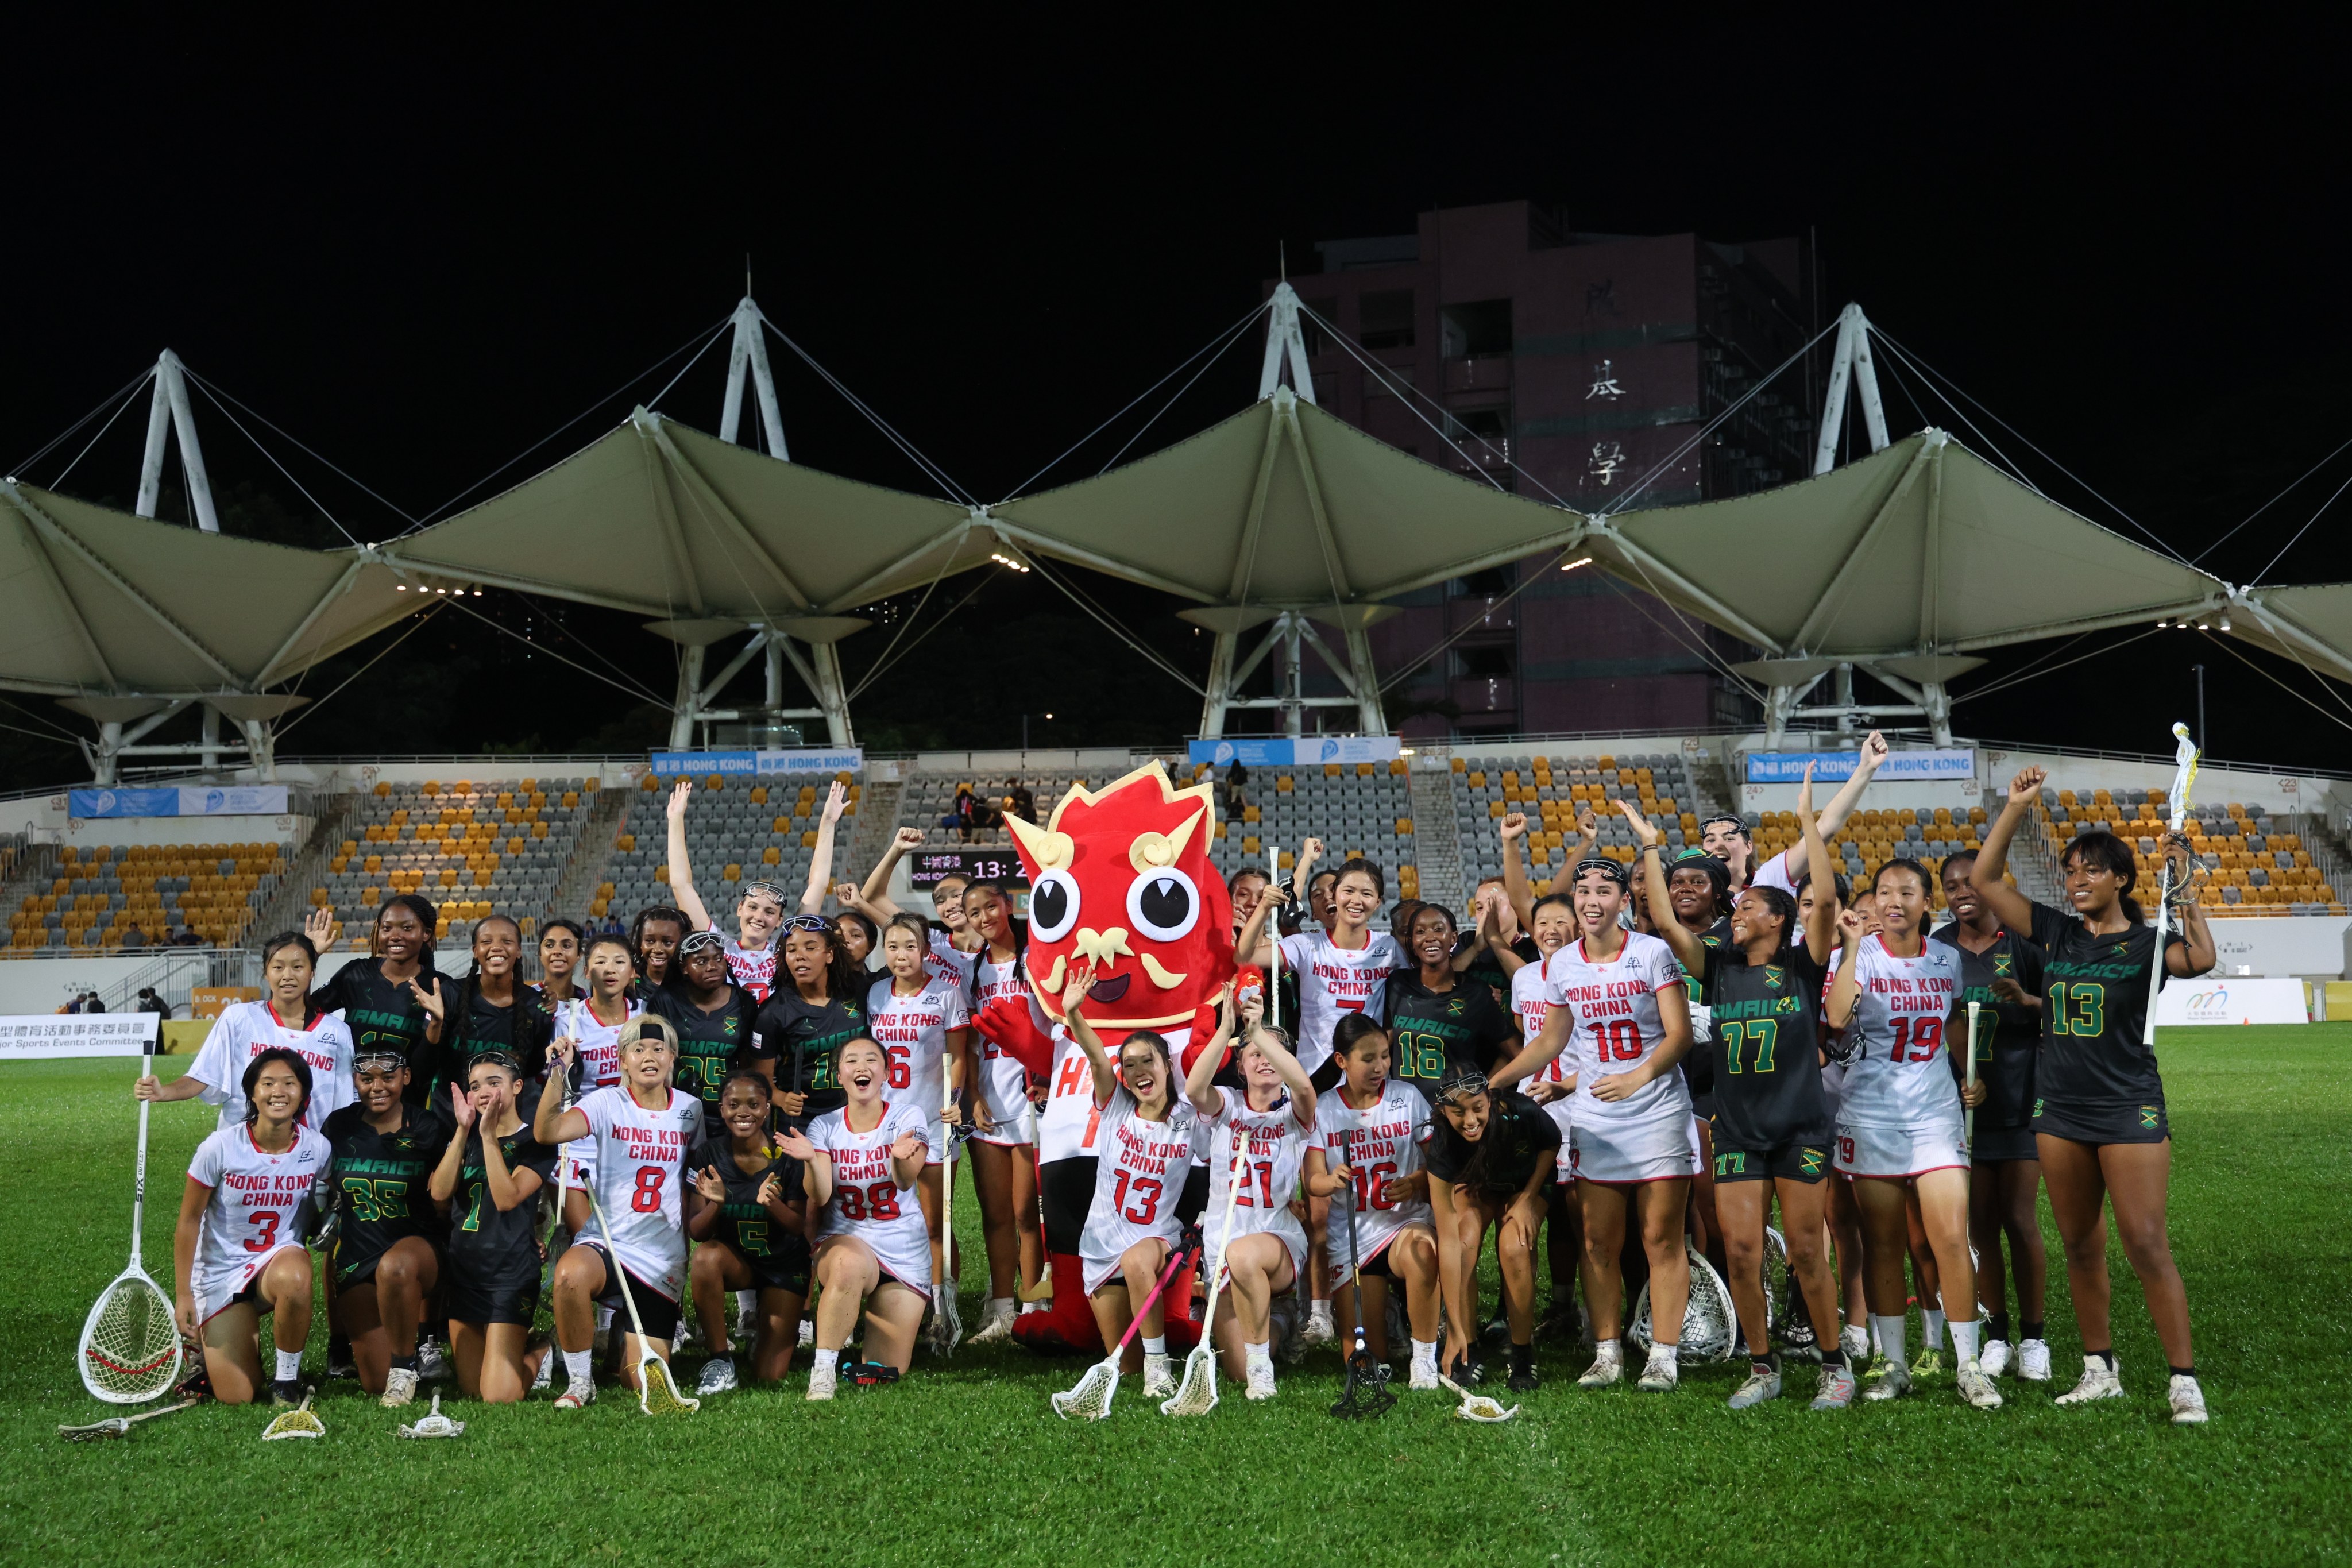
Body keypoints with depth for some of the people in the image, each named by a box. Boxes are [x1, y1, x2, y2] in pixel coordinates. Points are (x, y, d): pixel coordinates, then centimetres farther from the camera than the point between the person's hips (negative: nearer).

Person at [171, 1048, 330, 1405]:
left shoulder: (317, 1149, -9)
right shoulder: (220, 1148, -14)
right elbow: (188, 1222, -5)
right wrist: (183, 1295, -5)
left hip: (281, 1259, 1)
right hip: (220, 1273, -1)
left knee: (293, 1278, -40)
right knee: (238, 1398, -9)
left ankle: (287, 1378, -13)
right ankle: (209, 1345, 28)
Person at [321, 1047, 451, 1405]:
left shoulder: (428, 1129, -1)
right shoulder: (338, 1128, 5)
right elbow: (328, 1201, 16)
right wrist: (329, 1283, 14)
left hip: (416, 1244, -3)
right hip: (356, 1257, 3)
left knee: (394, 1268, -42)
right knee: (377, 1383, -6)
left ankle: (405, 1365, -21)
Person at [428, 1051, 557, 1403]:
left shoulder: (534, 1142, -5)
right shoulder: (467, 1136, 11)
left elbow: (507, 1198, -20)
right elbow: (440, 1192, -5)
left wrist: (489, 1135, -21)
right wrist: (463, 1130, -12)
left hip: (510, 1274, -6)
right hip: (463, 1269, 6)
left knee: (499, 1396, -10)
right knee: (471, 1389, 10)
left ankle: (544, 1354, 18)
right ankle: (517, 1346, 36)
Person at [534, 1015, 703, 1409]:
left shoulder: (691, 1109, 5)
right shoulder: (606, 1103, -5)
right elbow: (546, 1133, -24)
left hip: (662, 1259, 2)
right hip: (605, 1243, -2)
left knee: (643, 1381, -4)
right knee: (571, 1273, -40)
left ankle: (630, 1343, 35)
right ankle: (579, 1382, -15)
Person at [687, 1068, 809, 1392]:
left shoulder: (788, 1156, -16)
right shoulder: (708, 1155, -12)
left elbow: (799, 1228, -13)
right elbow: (696, 1232, -12)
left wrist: (771, 1203, -34)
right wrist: (715, 1204, -33)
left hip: (783, 1265, -1)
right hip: (735, 1258, 1)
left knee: (769, 1376, -8)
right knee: (707, 1256, -36)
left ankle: (768, 1323, 28)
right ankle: (721, 1359, -18)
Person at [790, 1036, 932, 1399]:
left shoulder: (909, 1116, -4)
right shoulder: (824, 1127, 1)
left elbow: (905, 1182, -22)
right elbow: (819, 1198, -13)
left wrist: (901, 1158, -45)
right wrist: (811, 1160, -33)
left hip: (904, 1254, 1)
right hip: (844, 1242, -1)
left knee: (887, 1372, -1)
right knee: (849, 1263, -40)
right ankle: (823, 1367, -26)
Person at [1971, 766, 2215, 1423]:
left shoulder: (2147, 942, -4)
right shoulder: (2054, 931, 7)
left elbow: (2201, 959, -26)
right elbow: (1984, 879, 3)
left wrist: (2183, 891, -23)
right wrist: (2016, 807, -2)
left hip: (2129, 1108, -5)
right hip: (2060, 1110, 5)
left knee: (2146, 1244, -9)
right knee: (2080, 1246, 11)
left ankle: (2185, 1380, -2)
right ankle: (2100, 1370, 22)